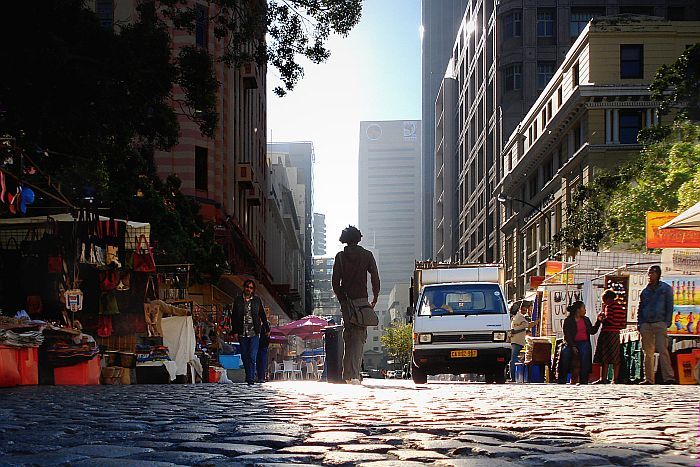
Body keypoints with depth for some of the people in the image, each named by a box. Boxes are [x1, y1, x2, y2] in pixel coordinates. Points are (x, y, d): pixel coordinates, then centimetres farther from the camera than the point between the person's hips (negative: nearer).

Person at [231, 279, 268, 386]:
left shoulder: (257, 300, 7)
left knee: (252, 356, -12)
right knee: (244, 357, 7)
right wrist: (234, 332, 2)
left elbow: (263, 315, 14)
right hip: (242, 333, 2)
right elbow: (233, 317, 8)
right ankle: (249, 376, 20)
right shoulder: (238, 300, 7)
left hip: (254, 333, -2)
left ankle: (251, 379, -13)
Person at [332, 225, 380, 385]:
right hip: (361, 300, -1)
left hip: (345, 301, 1)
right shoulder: (367, 255, 3)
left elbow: (335, 281, 1)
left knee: (348, 337, 11)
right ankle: (355, 375, -13)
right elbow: (375, 279, -1)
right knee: (359, 337, -3)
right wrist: (374, 300, 8)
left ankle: (347, 374, 10)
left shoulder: (340, 256, 4)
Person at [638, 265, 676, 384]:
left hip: (660, 323, -4)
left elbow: (669, 307, 4)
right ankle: (649, 378, 6)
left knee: (663, 350, -15)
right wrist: (639, 323, 9)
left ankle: (668, 377, -21)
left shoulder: (666, 289, 7)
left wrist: (667, 323, -6)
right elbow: (640, 309, 21)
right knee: (648, 352, 3)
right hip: (646, 324, 4)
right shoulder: (645, 291, 18)